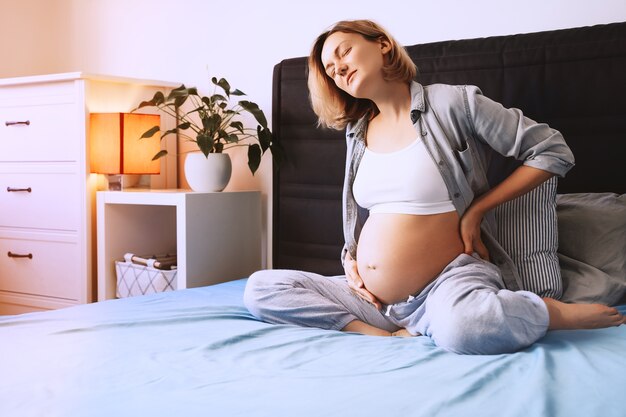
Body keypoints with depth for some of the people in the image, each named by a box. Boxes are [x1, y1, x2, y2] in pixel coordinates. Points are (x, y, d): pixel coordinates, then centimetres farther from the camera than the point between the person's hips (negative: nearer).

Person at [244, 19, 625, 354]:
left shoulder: (453, 103, -7)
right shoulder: (359, 133, 12)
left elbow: (554, 152, -5)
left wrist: (476, 210, -7)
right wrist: (350, 257, 3)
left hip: (449, 278, -6)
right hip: (375, 298, 6)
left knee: (462, 325, -42)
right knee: (261, 289, -4)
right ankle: (383, 334, -15)